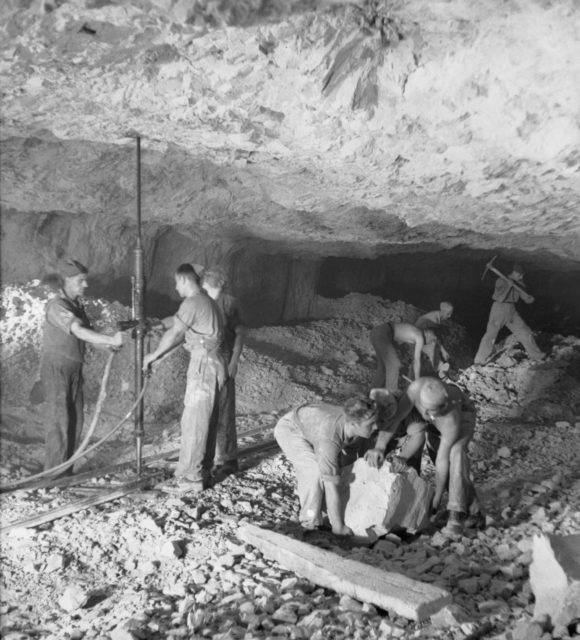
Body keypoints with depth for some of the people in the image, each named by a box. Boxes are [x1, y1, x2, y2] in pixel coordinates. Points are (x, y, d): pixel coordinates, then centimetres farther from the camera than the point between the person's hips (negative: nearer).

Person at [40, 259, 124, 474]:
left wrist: (107, 344, -13)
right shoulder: (57, 306, -20)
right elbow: (79, 332, -33)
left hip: (74, 370, 8)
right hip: (55, 369, -8)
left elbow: (86, 334, 6)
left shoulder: (77, 305, 8)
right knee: (59, 422, -6)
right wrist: (110, 340, -42)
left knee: (75, 420, 8)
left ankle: (65, 471, 18)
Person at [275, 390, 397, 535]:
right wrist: (338, 528, -29)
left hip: (309, 422, 7)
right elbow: (331, 487, -36)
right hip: (290, 429, -7)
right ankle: (310, 524, -5)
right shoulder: (329, 441, -43)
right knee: (318, 473, -22)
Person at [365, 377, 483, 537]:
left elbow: (443, 459, -34)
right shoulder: (416, 388, -42)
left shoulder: (452, 421, -43)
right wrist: (379, 447, -54)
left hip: (461, 414, -3)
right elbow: (395, 418, -39)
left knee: (456, 453, -31)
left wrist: (437, 499, -25)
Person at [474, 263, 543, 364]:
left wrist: (530, 299, -16)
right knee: (490, 334, -11)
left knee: (525, 332, 7)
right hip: (499, 309, -5)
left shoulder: (519, 284, 8)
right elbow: (500, 298, -20)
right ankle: (479, 361, -4)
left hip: (511, 311, 6)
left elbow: (526, 299, 6)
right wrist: (508, 286, -28)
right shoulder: (501, 281, -9)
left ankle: (536, 355, 22)